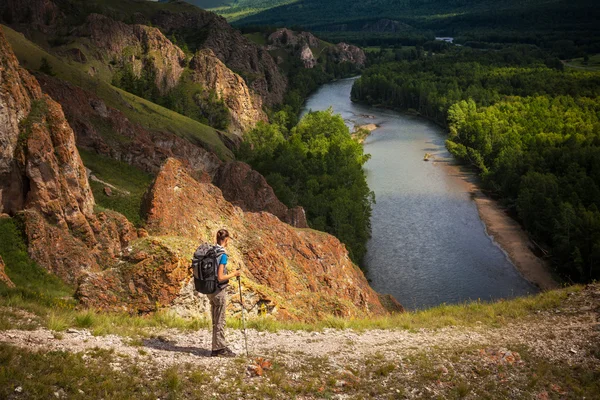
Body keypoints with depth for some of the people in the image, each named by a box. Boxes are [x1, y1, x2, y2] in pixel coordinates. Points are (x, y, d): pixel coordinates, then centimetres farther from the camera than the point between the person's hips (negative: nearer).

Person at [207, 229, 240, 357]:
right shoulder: (223, 255, -18)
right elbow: (220, 277, -22)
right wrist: (233, 274, -8)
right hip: (219, 290, -8)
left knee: (215, 321, 16)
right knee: (220, 321, 4)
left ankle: (216, 348, 24)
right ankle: (220, 348, 12)